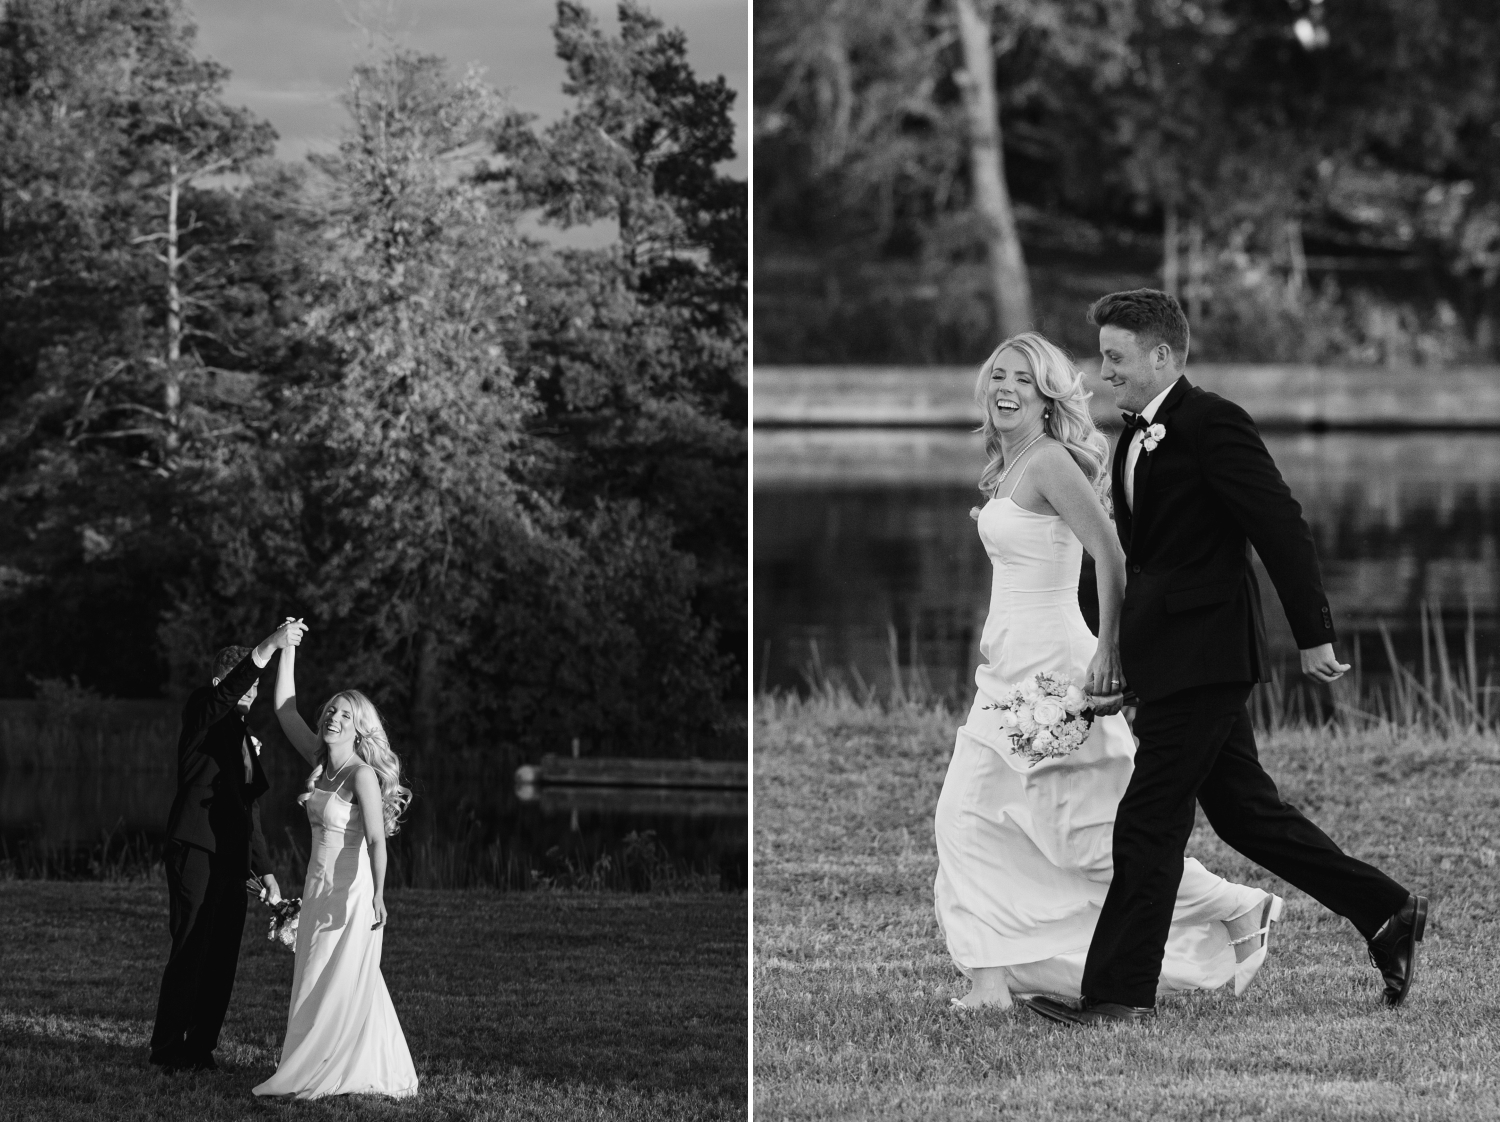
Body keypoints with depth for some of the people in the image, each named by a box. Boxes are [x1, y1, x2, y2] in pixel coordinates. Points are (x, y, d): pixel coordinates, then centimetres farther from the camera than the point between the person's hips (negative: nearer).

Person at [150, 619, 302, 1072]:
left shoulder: (244, 737, 25)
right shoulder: (202, 709, 2)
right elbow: (226, 694, -23)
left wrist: (264, 869, 25)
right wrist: (268, 648, -31)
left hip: (231, 859, 8)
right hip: (196, 849, -8)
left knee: (223, 958, 3)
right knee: (191, 950, -10)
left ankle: (201, 1048, 6)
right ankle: (167, 1049, -7)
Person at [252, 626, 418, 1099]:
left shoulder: (362, 775, -15)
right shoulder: (319, 760, 6)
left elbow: (376, 840, -21)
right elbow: (284, 708, 11)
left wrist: (378, 896, -31)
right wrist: (288, 651, 6)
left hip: (352, 890, -8)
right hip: (320, 884, 8)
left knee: (342, 981, -3)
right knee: (316, 981, 11)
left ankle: (335, 1073, 1)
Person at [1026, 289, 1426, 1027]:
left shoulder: (1213, 425, -13)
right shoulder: (1140, 436, 14)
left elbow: (1283, 529, -15)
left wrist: (1313, 636, -14)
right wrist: (1122, 659, 17)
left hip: (1203, 655, -9)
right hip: (1169, 657, 9)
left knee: (1148, 823, -8)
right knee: (1245, 813, 14)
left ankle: (1119, 993, -5)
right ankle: (1386, 915, 24)